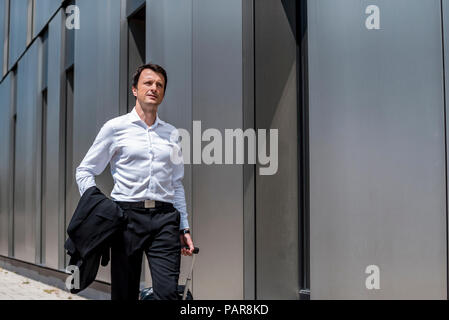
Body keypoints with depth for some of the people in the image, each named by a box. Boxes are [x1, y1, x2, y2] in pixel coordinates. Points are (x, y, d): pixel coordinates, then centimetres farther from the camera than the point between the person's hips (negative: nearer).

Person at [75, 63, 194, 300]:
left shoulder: (171, 134, 16)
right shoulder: (115, 127, 6)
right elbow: (84, 171, 9)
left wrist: (185, 228, 14)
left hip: (165, 218, 2)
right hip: (127, 216, -2)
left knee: (168, 293, -10)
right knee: (124, 294, 3)